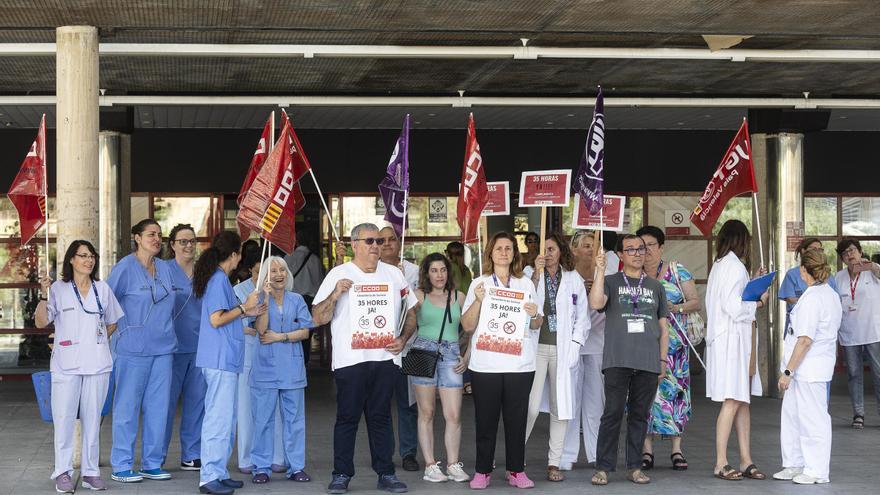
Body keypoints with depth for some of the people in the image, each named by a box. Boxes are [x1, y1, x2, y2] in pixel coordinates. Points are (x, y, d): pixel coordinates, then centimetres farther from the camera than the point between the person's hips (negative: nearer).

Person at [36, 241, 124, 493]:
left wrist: (96, 341, 8)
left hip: (97, 364, 3)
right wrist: (43, 295, -18)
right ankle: (63, 472, 2)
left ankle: (91, 472, 12)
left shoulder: (102, 289, 10)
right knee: (64, 418, -5)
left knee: (92, 418, 6)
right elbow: (41, 322, -6)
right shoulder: (58, 289, 1)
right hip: (66, 365, -3)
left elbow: (112, 323, 21)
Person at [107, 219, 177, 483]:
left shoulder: (165, 269, 12)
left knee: (158, 406, 7)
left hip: (163, 347, 6)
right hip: (132, 349, -6)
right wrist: (122, 327, -3)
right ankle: (121, 466, 5)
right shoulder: (125, 268, -6)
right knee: (128, 406, -1)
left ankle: (152, 463, 15)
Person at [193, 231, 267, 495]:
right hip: (220, 359, -11)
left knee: (225, 418, 14)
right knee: (219, 417, -9)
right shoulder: (219, 279, -12)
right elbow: (216, 320, -18)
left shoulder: (219, 278, 17)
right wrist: (244, 307, -10)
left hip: (225, 359, 11)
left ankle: (219, 473, 19)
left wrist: (246, 313, 21)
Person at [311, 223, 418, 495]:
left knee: (381, 417, 8)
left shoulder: (394, 274, 11)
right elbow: (318, 318, -3)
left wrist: (403, 339, 2)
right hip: (350, 360, -3)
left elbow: (411, 312, 18)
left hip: (386, 359, 3)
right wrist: (335, 294, -18)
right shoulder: (339, 274, 1)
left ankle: (385, 473, 13)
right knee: (347, 418, 1)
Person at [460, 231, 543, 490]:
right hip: (485, 363, -1)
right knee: (485, 418, 2)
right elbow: (467, 325, 0)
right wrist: (479, 300, -14)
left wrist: (535, 315, -8)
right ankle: (483, 471, 10)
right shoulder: (479, 284, 7)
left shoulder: (526, 284, 12)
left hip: (520, 363, 1)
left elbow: (536, 325, 14)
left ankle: (516, 470, 12)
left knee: (517, 418, 3)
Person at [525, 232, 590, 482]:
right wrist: (537, 273, -20)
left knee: (560, 407, 5)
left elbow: (582, 316, 11)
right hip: (536, 346, -2)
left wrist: (575, 344, 0)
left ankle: (554, 463, 11)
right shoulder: (530, 274, 4)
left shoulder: (574, 279, 11)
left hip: (563, 349, 3)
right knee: (530, 407, -9)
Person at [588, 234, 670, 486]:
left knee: (640, 415, 6)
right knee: (613, 413, -6)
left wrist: (663, 360, 10)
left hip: (648, 362, 3)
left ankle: (634, 467, 13)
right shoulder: (611, 282, 8)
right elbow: (596, 303, -13)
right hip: (618, 360, -3)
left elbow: (663, 328, 18)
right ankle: (603, 468, -1)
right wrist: (600, 270, -14)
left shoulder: (655, 286, 17)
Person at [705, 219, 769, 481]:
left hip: (738, 339, 10)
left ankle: (745, 460, 13)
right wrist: (758, 302, -4)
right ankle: (720, 463, -5)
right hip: (732, 339, -10)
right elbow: (734, 306, -19)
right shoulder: (733, 265, -13)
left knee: (743, 400, 10)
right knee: (732, 401, -8)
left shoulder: (721, 264, 15)